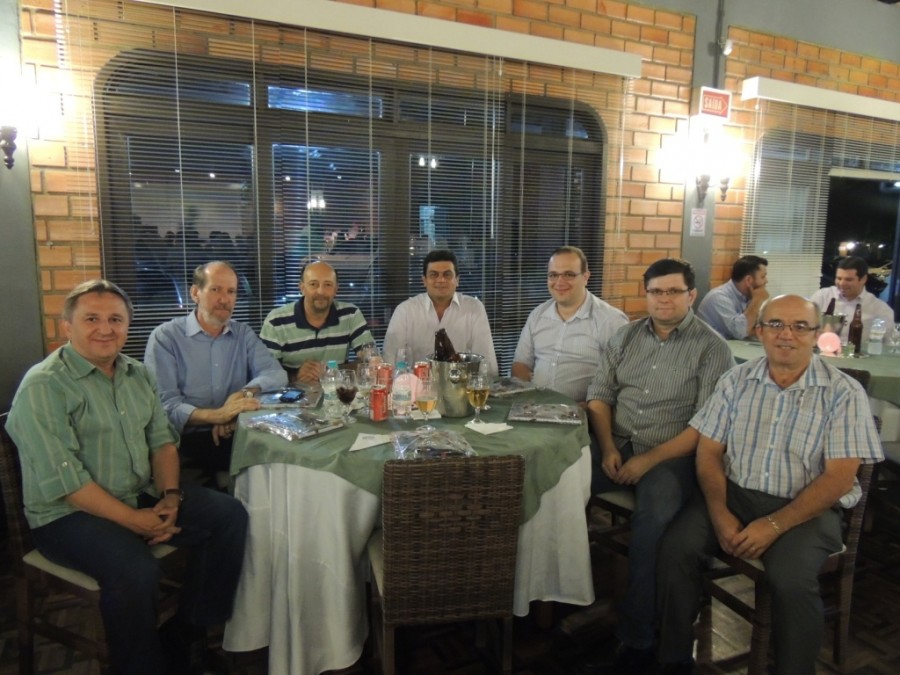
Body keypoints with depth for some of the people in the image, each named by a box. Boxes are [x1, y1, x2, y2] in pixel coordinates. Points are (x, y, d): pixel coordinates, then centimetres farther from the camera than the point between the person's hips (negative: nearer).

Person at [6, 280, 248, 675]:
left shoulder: (136, 374, 8)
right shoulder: (43, 386, -14)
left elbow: (162, 440, 10)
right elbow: (63, 478, -20)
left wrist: (170, 496, -7)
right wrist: (133, 519, -20)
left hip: (142, 495, 7)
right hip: (69, 513, -7)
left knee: (229, 515, -9)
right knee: (135, 572, -33)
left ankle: (187, 633, 3)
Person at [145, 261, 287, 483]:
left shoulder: (244, 334, 14)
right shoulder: (165, 336, 0)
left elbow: (276, 374, -1)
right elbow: (163, 404, -12)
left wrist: (245, 394, -21)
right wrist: (217, 415, -28)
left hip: (238, 436, 5)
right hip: (187, 441, -4)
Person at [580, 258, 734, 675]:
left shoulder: (711, 348, -3)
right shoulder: (625, 336, 11)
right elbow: (599, 395, 10)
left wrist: (649, 460, -17)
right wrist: (608, 448, -6)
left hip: (671, 456, -4)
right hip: (617, 447, 5)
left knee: (652, 523, -31)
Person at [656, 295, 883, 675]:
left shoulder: (844, 393, -6)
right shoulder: (736, 380, 3)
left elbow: (839, 477, -12)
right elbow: (709, 451, 2)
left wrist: (775, 525, -20)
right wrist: (720, 514, -13)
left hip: (808, 509, -2)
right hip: (734, 494, 3)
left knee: (791, 580, -30)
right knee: (676, 547, -19)